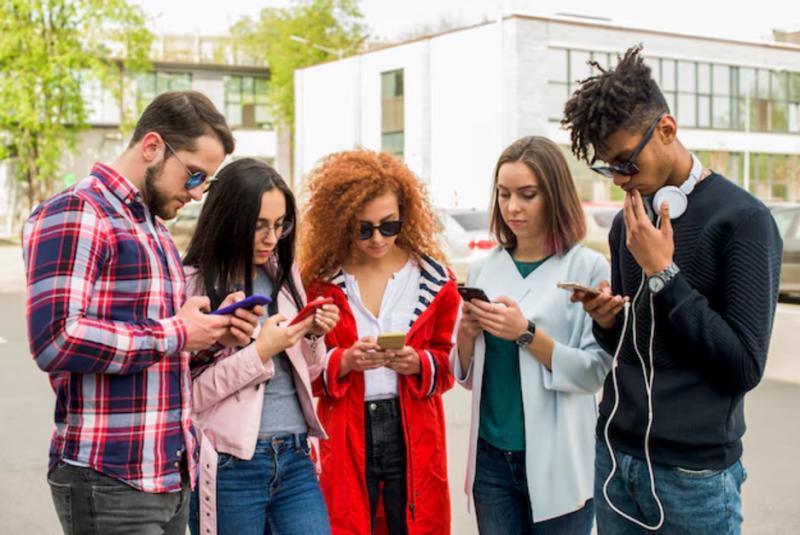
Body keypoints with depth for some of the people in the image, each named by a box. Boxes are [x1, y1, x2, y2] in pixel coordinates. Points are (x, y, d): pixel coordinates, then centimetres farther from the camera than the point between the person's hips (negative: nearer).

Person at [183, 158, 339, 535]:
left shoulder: (284, 275, 9)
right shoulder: (192, 285, -9)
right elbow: (186, 395, -14)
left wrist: (313, 336, -2)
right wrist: (259, 353, -18)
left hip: (295, 461, 5)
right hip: (230, 467, -5)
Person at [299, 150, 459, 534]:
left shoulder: (432, 277, 1)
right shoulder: (321, 278, -2)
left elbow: (449, 360, 6)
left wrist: (418, 363, -14)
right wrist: (345, 361, -18)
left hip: (413, 434, 1)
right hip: (344, 437, -1)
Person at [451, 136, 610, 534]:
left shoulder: (588, 268, -7)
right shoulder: (484, 269, 5)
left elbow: (595, 371, -12)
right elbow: (466, 375, 10)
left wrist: (527, 334, -22)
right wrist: (466, 334, -9)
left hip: (558, 461, -3)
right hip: (491, 456, 4)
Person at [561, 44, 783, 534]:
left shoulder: (743, 219, -12)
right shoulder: (628, 223, 7)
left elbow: (745, 367, -17)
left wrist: (663, 273, -19)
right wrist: (606, 321, -7)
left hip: (694, 472, -5)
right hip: (615, 457, 6)